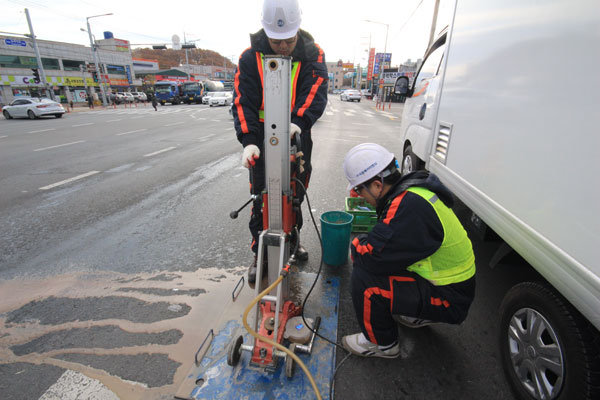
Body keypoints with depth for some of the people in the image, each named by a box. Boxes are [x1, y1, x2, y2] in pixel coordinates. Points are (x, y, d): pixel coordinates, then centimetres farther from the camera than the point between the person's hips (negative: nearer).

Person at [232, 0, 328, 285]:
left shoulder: (312, 55, -4)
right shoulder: (251, 57, -6)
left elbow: (316, 92, -18)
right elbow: (243, 102, -11)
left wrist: (298, 122, -37)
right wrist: (248, 141, -26)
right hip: (263, 138, -1)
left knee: (295, 195, 14)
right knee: (261, 197, 3)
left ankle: (292, 239, 38)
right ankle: (260, 254, 20)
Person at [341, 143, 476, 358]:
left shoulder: (410, 207, -32)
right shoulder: (410, 190, -1)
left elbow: (371, 255, -31)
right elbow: (386, 238, 13)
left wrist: (357, 243, -10)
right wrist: (364, 242, -1)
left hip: (449, 299, -9)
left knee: (364, 278, -22)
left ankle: (382, 344, 5)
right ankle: (416, 314, 24)